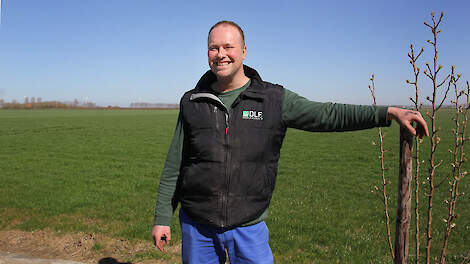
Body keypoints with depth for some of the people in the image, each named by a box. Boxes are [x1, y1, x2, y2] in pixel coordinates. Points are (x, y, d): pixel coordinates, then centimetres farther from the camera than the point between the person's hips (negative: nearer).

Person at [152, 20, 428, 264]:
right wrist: (163, 218, 5)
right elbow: (174, 167, 5)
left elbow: (327, 114, -5)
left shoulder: (273, 99, -2)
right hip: (196, 226, 2)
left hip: (248, 227, -1)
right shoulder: (192, 103, 2)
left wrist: (389, 112, -15)